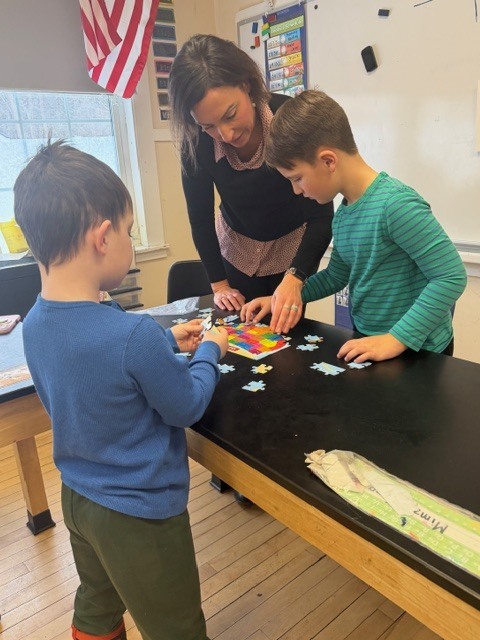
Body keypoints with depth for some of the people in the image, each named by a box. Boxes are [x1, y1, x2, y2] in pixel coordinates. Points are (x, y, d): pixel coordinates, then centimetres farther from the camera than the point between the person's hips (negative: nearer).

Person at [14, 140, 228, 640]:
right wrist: (208, 352, -2)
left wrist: (166, 343, 4)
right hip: (139, 512, -7)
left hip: (77, 497, 8)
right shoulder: (134, 333, -33)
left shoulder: (34, 323, -9)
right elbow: (187, 408, -17)